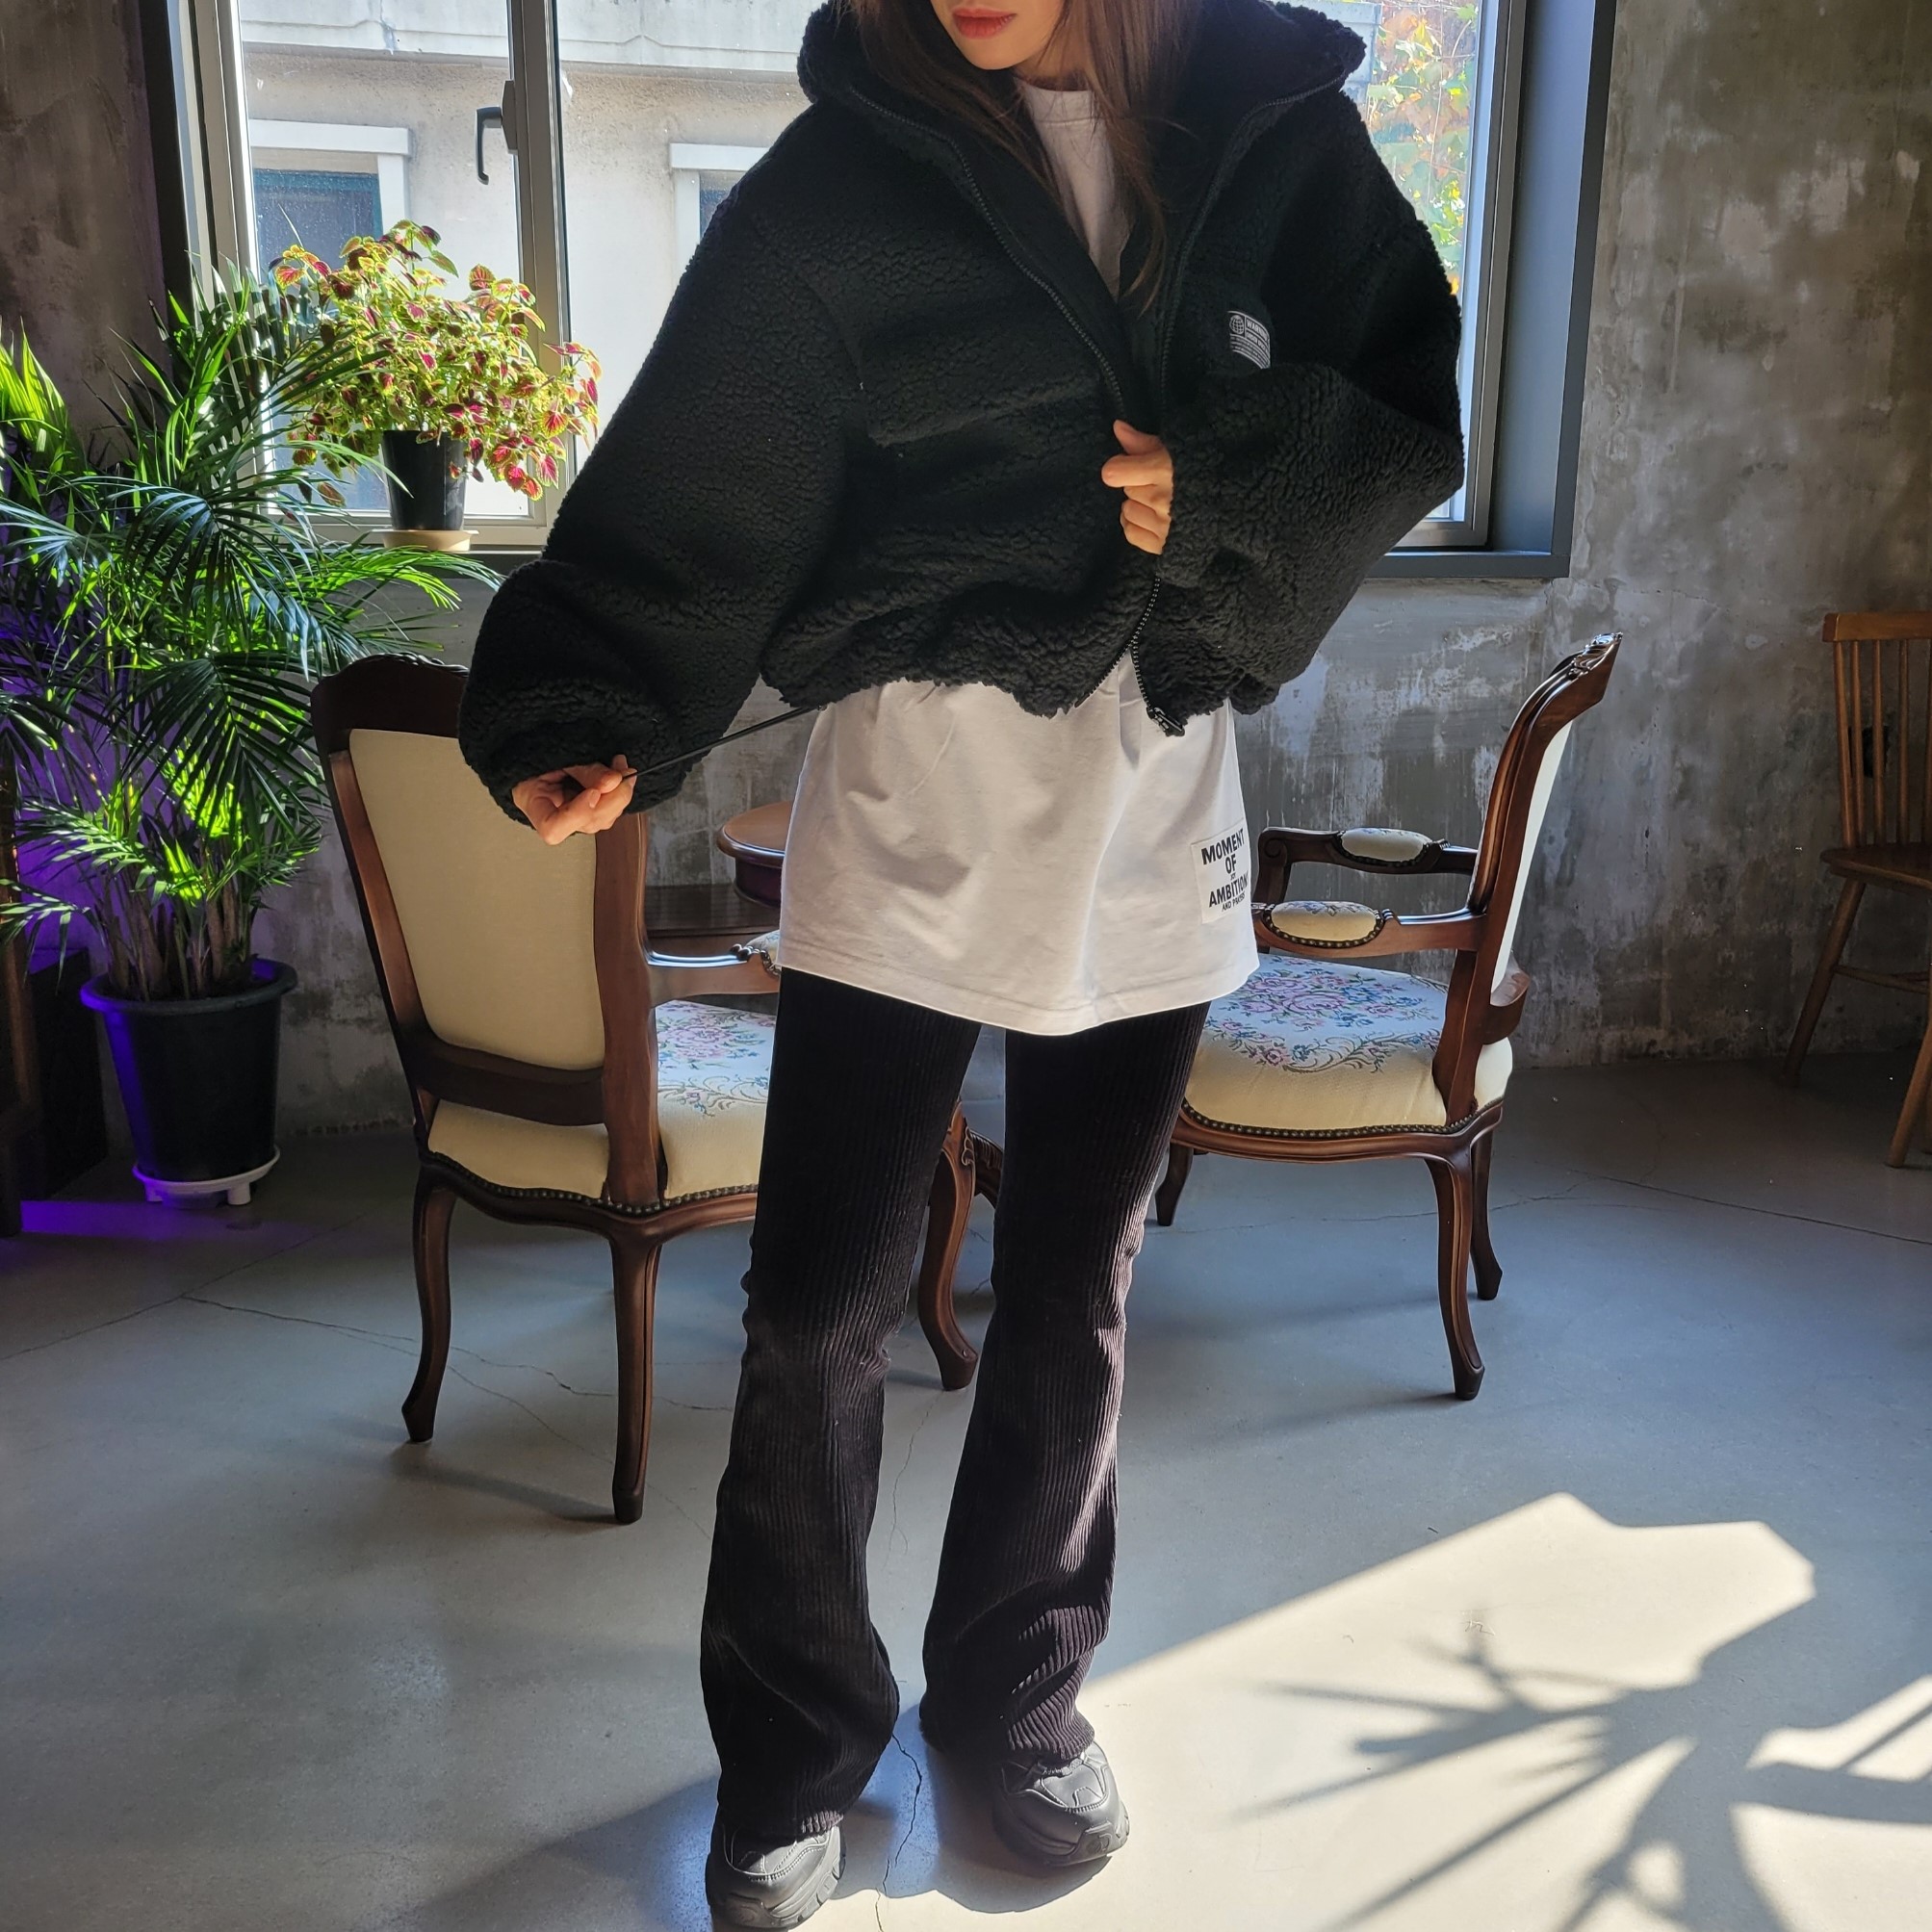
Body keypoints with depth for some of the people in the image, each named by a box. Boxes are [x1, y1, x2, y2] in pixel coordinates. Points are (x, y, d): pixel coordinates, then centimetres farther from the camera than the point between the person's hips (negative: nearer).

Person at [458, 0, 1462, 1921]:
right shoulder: (848, 175, -4)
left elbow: (1423, 409, 6)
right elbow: (694, 493, -10)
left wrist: (1243, 487, -13)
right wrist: (590, 721, -26)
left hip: (1155, 816, 3)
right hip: (913, 798, -2)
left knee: (1074, 1294, 14)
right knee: (818, 1307, 1)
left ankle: (1016, 1692, 37)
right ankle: (793, 1745, 26)